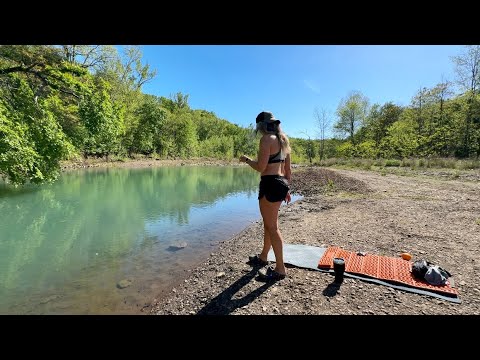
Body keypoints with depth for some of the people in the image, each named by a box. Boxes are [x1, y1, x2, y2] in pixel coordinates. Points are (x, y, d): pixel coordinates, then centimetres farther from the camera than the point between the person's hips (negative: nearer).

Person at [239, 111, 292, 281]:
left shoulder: (267, 139, -11)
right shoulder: (283, 140, 16)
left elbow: (260, 167, -17)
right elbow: (288, 169, 17)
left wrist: (247, 159, 1)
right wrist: (286, 189, 22)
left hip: (270, 184, -10)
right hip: (281, 183, 10)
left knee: (272, 227, -1)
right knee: (269, 223, 20)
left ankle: (280, 269, 9)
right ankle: (263, 257, 37)